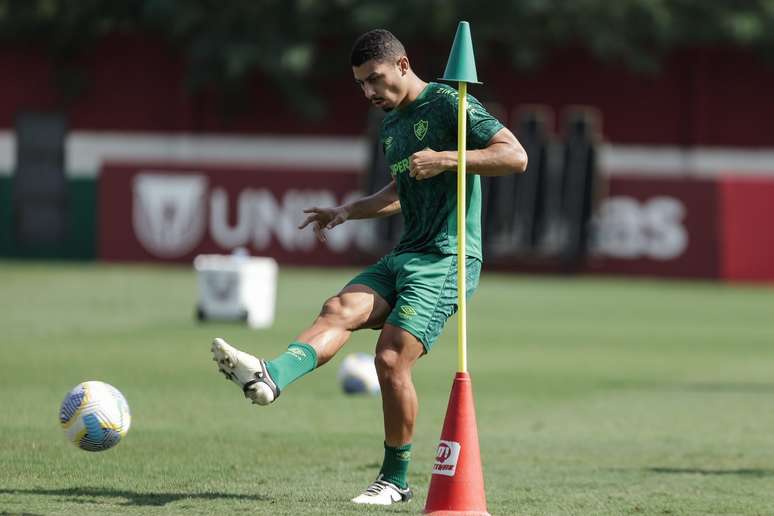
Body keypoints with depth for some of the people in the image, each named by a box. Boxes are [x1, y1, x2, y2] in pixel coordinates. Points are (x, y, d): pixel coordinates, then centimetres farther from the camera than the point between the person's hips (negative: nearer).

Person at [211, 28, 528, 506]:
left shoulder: (448, 104, -7)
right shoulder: (391, 125, 19)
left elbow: (516, 156, -15)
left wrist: (445, 159, -22)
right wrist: (347, 212, 22)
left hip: (446, 260, -8)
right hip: (404, 255, 8)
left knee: (391, 359, -16)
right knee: (340, 309, -18)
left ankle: (396, 480, -2)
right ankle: (271, 377, -43)